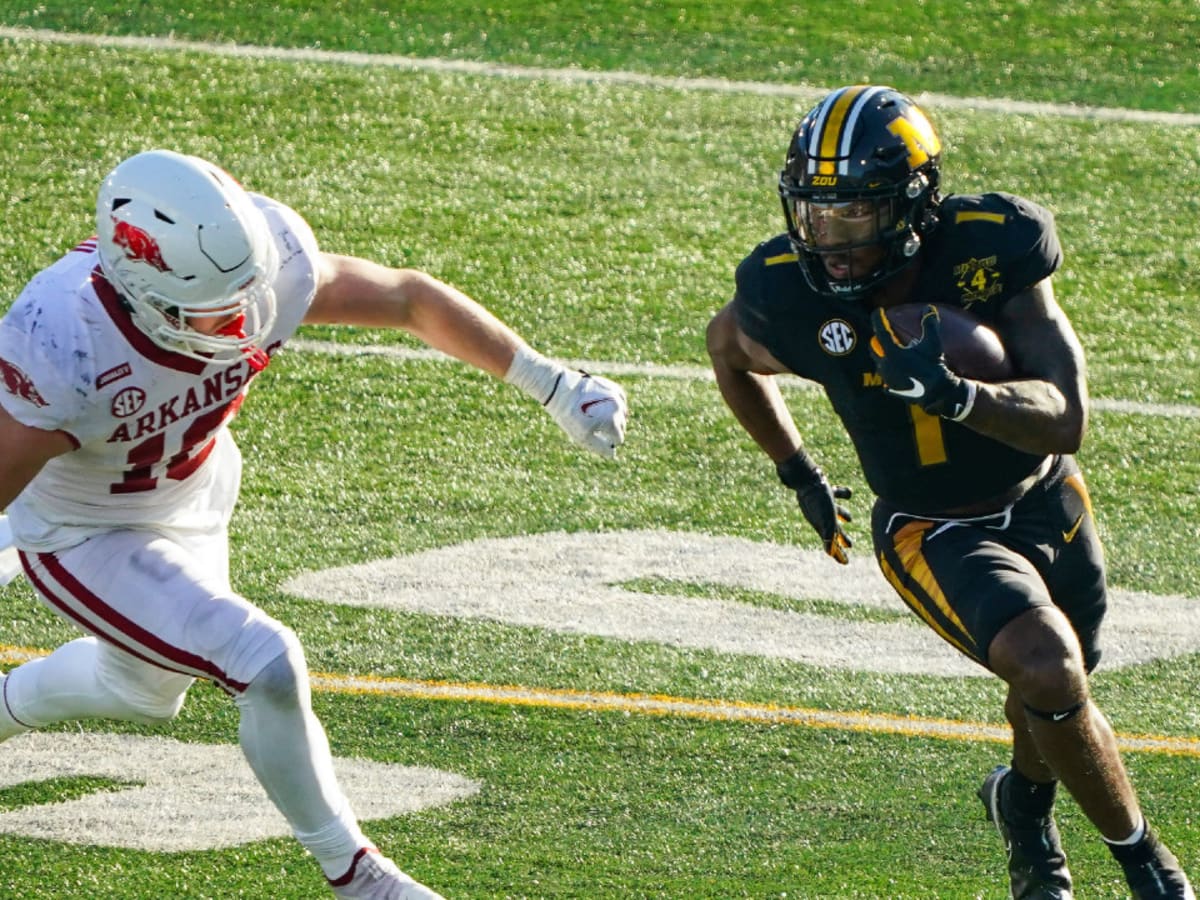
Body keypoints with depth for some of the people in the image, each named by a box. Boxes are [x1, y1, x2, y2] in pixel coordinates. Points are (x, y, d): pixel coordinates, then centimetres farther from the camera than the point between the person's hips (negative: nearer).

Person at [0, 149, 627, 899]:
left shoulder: (266, 266, -28)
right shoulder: (65, 352, -42)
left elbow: (412, 299, -12)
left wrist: (555, 386, -9)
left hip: (195, 501, 6)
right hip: (85, 542, -6)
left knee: (145, 691, 29)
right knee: (267, 668, -21)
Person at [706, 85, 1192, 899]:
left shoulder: (992, 246, -26)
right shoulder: (787, 296, -22)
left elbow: (1066, 420, -29)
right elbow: (730, 347, 4)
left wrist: (958, 395, -47)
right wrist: (798, 473, 10)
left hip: (1043, 503, 2)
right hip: (934, 532, -2)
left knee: (1054, 685, 21)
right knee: (1046, 669, -24)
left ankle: (1027, 800, 57)